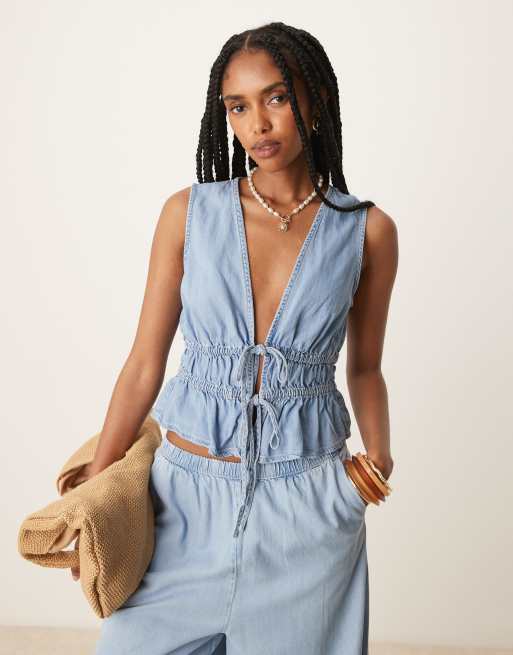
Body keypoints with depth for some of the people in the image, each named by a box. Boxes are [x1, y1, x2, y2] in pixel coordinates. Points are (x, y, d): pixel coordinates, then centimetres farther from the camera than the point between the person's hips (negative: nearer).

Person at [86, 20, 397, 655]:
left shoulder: (367, 230, -3)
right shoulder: (189, 213, -3)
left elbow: (364, 367, 8)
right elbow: (145, 363, 0)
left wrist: (377, 452, -8)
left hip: (306, 504, 0)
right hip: (186, 492, 1)